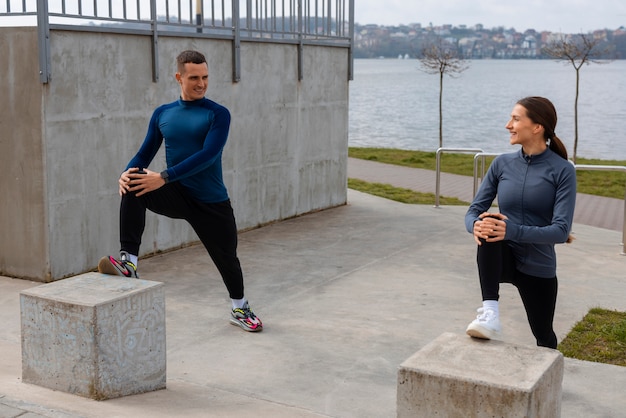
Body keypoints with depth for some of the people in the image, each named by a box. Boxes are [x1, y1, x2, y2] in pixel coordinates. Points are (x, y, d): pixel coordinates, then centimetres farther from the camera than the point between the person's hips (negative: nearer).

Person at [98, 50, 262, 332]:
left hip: (212, 202, -2)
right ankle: (128, 262, -29)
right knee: (134, 187, -26)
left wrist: (164, 177, -31)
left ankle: (239, 309, 39)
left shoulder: (218, 114, -8)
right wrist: (127, 173, -17)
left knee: (227, 257, 9)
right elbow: (145, 153, 7)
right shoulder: (162, 114, 5)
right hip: (177, 195, 2)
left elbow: (208, 155, -22)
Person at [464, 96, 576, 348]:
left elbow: (561, 230, -21)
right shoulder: (502, 163, -1)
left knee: (543, 335, 15)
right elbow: (474, 211, -2)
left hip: (537, 267, -1)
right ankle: (490, 312, -38)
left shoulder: (562, 170, -13)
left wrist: (513, 231, -35)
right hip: (503, 258, 2)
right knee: (489, 227, -32)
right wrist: (476, 225, -28)